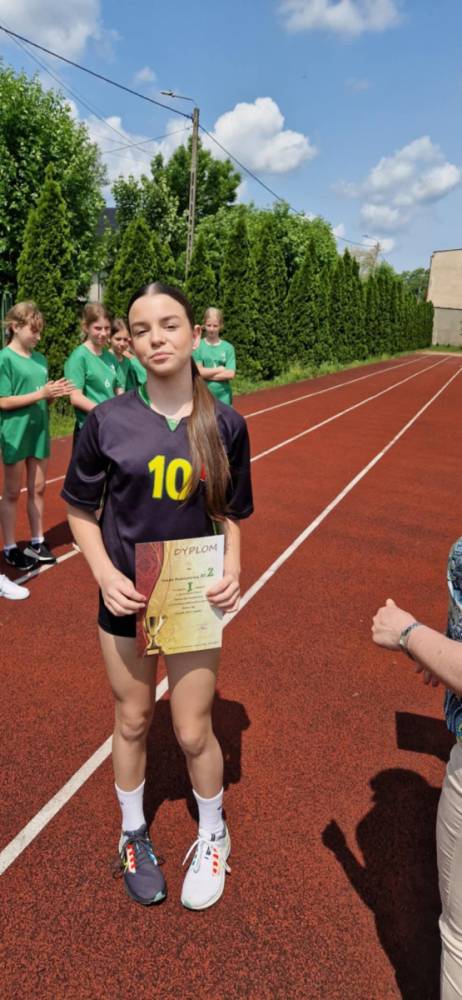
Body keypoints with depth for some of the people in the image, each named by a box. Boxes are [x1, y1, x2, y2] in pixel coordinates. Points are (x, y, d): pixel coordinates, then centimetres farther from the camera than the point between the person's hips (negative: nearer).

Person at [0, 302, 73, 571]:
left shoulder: (41, 359, 9)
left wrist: (56, 393, -8)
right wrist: (41, 393, -20)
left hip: (39, 431, 6)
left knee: (38, 489, 12)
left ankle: (37, 542, 25)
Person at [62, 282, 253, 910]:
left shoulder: (225, 425, -8)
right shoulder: (108, 421, -10)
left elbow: (229, 516, 1)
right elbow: (81, 511, 0)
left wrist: (231, 569, -16)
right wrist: (104, 573, -14)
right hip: (127, 598, 1)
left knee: (194, 733, 11)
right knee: (132, 722, 18)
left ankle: (212, 837, 42)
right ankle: (133, 834, 46)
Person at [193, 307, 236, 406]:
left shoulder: (228, 347, 1)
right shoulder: (198, 346, -1)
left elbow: (230, 374, -8)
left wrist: (207, 374, -9)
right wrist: (220, 369, -6)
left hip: (223, 398, 1)